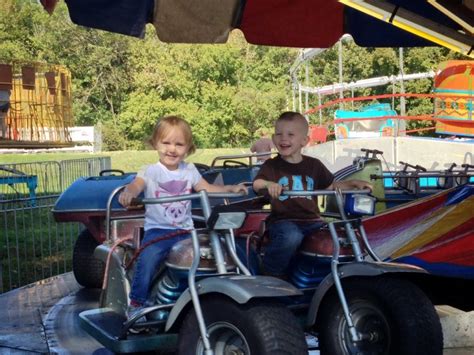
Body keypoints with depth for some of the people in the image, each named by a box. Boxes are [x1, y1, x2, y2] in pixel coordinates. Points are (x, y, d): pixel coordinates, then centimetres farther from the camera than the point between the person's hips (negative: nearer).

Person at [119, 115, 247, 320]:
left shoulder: (189, 170, 12)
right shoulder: (152, 171, -2)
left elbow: (207, 188, 16)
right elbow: (137, 184, -20)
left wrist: (230, 188, 1)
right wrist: (129, 192, -43)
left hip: (185, 230, 4)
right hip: (157, 230, -4)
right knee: (148, 259, -28)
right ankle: (136, 304, -12)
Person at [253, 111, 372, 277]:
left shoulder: (313, 165, 15)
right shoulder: (271, 166, 4)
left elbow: (332, 186, 25)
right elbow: (256, 184, -13)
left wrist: (353, 183, 9)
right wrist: (268, 184, -36)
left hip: (311, 221, 4)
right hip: (283, 220, -4)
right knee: (291, 237, -37)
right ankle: (271, 274, -16)